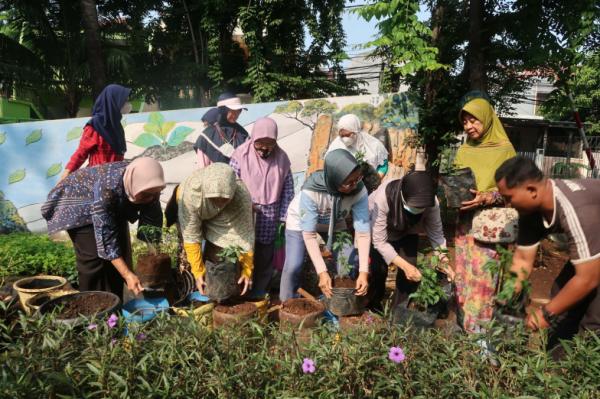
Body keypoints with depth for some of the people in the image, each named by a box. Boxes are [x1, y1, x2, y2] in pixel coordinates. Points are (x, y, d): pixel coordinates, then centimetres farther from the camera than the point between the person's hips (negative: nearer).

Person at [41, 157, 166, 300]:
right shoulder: (106, 188, -42)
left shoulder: (148, 188, -26)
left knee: (121, 253, 1)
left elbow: (153, 224, -16)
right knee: (93, 258, -16)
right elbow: (105, 235, -41)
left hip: (114, 208, 6)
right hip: (79, 205, -5)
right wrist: (128, 275, -44)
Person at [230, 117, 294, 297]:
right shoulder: (241, 155, -7)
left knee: (265, 254, 10)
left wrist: (284, 215, 0)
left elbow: (288, 189, 3)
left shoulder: (282, 157, 0)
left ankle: (260, 291, 26)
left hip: (270, 216, 2)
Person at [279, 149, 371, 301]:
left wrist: (364, 271, -35)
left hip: (335, 222, 3)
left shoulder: (359, 191, -32)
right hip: (300, 222, -3)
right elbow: (309, 234, -35)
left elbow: (363, 232, -29)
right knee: (293, 266, -13)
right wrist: (322, 272, -39)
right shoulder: (311, 190, -40)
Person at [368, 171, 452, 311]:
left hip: (407, 232, 3)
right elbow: (380, 242, -36)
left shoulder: (431, 202, -32)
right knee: (379, 268, -15)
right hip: (376, 229, -2)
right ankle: (373, 302, 16)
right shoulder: (383, 197, -42)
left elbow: (436, 234, -19)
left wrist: (445, 262, -33)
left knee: (410, 269, -13)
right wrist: (404, 265, -43)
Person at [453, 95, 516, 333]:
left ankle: (480, 328, 5)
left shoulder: (505, 150, -4)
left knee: (483, 276, -5)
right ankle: (463, 325, 19)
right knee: (463, 274, 8)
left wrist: (486, 199, -21)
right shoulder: (463, 150, 11)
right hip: (465, 222, 5)